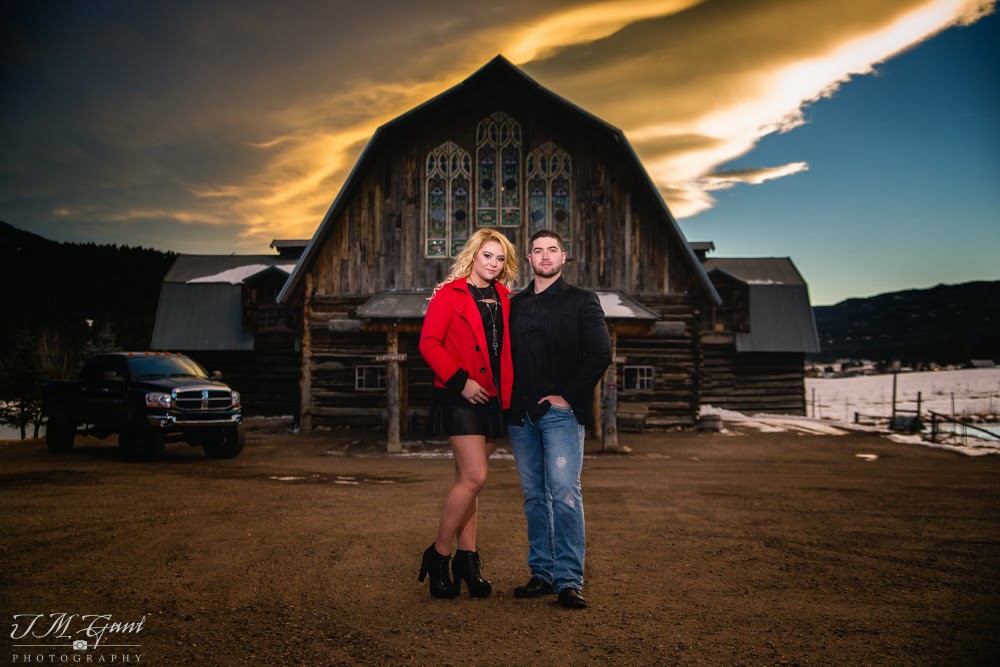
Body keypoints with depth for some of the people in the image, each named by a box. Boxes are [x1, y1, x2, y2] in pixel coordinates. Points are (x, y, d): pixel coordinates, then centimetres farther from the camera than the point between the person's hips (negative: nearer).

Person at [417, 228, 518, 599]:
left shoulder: (504, 298, 15)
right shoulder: (449, 295, -3)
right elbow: (429, 343, -10)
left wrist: (508, 391, 7)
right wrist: (460, 381, -17)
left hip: (492, 398, 6)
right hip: (459, 398, -6)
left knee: (467, 478, 10)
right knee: (475, 477, -13)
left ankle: (466, 558, 14)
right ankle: (438, 555, 1)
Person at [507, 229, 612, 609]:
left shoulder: (581, 302, 5)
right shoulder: (515, 305, 18)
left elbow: (600, 354, -5)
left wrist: (567, 395, -10)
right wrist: (510, 399, 7)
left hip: (560, 411, -4)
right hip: (521, 414, 5)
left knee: (564, 492, -12)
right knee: (534, 496, 7)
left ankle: (569, 580, -9)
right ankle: (542, 574, 14)